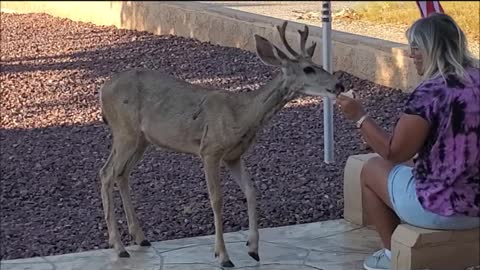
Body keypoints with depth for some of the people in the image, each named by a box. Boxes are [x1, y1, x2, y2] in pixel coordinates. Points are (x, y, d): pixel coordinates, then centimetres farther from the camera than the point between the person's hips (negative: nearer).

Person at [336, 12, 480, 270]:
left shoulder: (429, 93, -21)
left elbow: (394, 153, -12)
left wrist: (359, 116, -2)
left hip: (443, 209, -7)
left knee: (372, 169, 17)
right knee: (411, 164, 31)